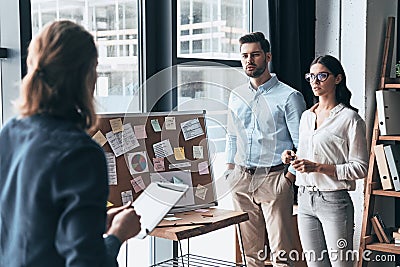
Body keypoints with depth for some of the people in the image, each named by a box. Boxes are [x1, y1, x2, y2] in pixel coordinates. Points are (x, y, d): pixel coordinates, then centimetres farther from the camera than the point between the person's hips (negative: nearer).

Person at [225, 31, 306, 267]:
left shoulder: (289, 96, -4)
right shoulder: (236, 97, 13)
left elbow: (302, 144, -6)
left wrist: (288, 178, -12)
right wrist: (231, 173, 13)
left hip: (274, 179, -5)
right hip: (241, 179, 5)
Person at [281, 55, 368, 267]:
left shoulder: (350, 118, -7)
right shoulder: (306, 116, 13)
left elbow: (360, 168, -11)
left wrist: (318, 167, -19)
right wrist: (293, 158, 2)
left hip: (334, 201, -6)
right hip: (305, 199, 6)